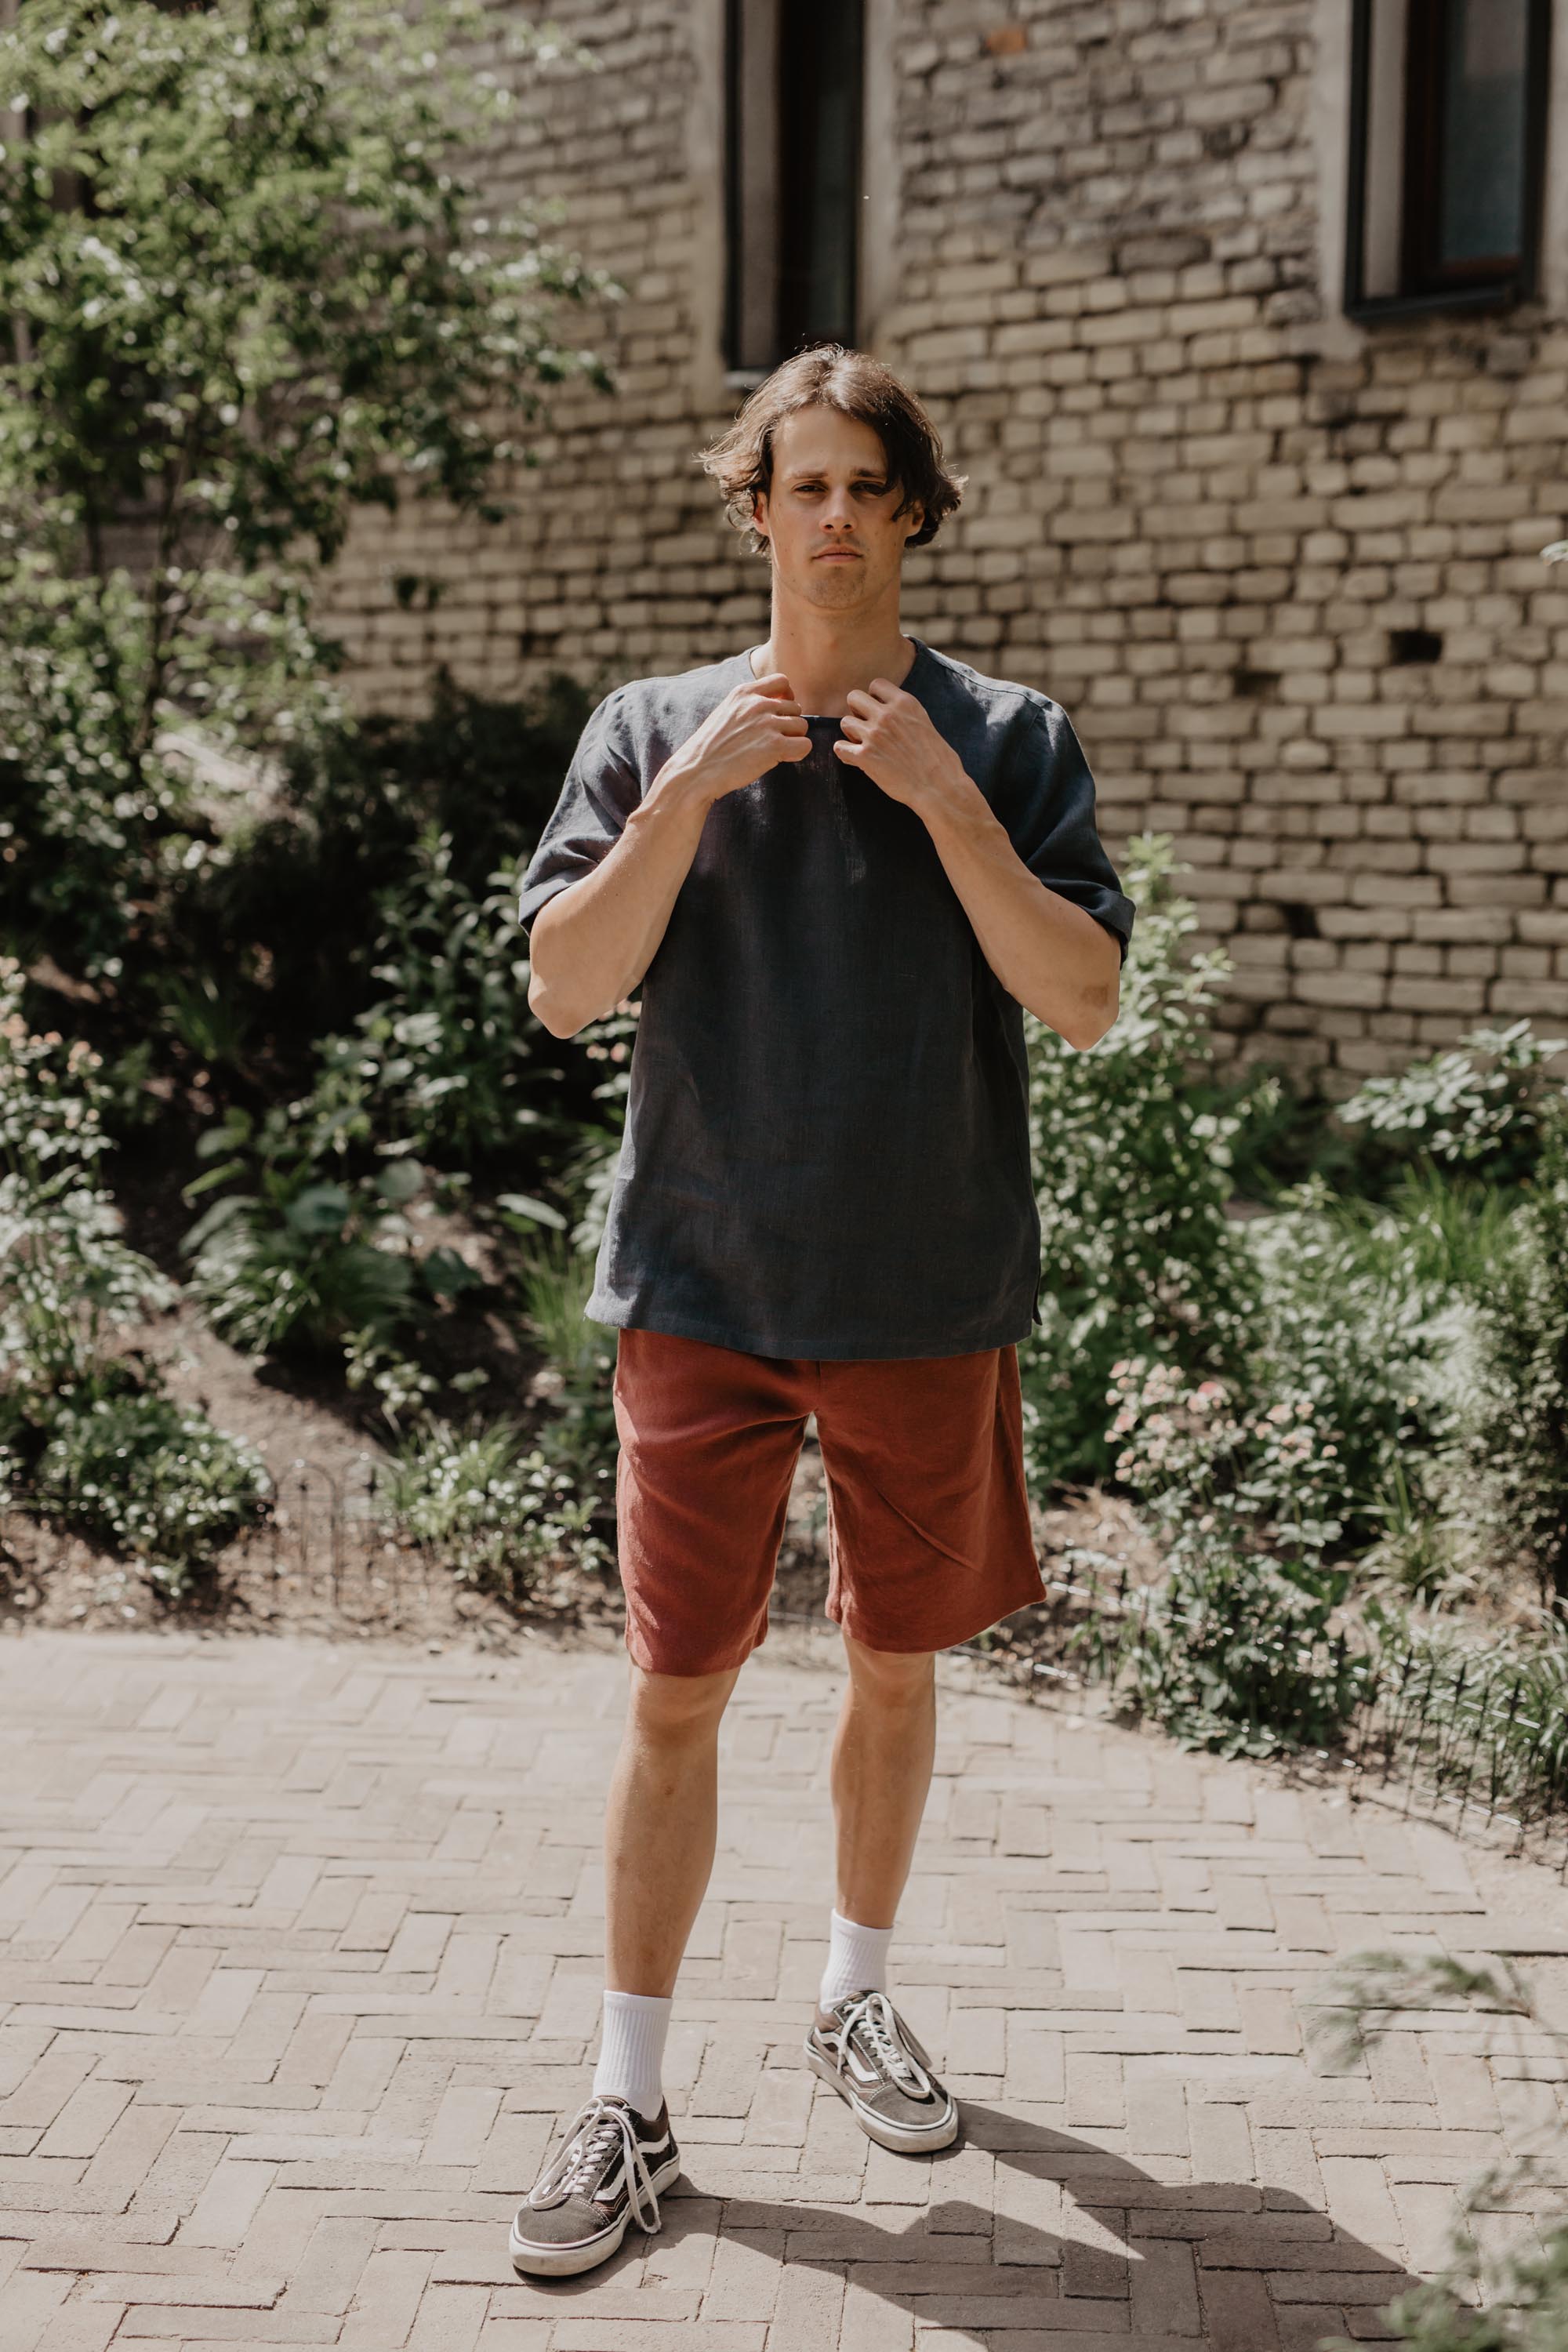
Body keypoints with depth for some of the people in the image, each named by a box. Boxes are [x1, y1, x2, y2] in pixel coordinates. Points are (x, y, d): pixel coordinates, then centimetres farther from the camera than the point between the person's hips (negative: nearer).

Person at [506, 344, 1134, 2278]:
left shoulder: (1007, 740, 1)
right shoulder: (652, 729, 2)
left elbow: (1083, 1001, -8)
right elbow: (563, 989, -6)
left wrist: (946, 800, -17)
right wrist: (694, 784, -16)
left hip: (931, 1297, 1)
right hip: (703, 1290, -1)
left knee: (897, 1666, 14)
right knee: (676, 1691, 0)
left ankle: (856, 1997, 36)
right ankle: (629, 2104, 12)